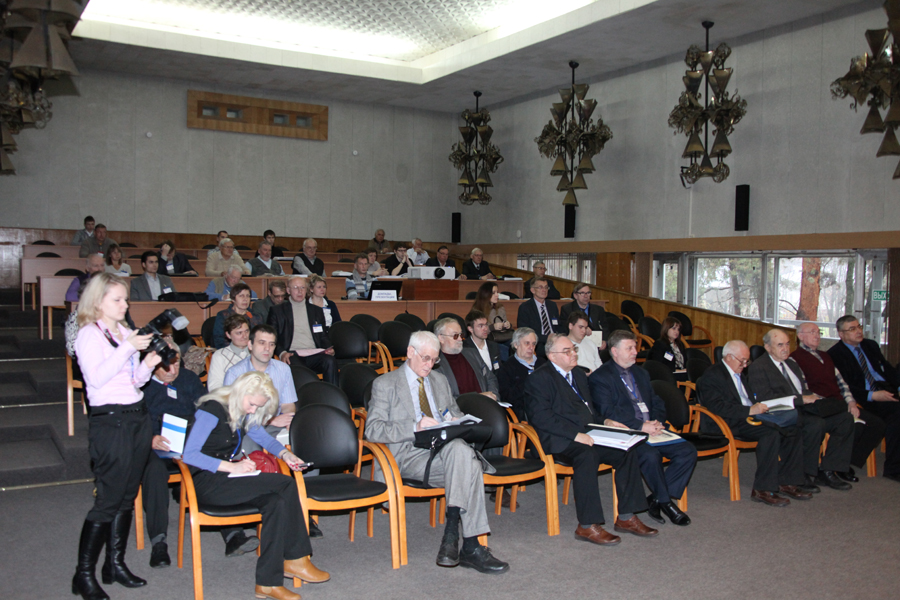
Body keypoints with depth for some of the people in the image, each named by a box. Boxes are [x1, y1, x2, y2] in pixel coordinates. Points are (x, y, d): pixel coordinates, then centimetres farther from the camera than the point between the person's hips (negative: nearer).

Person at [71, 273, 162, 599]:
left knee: (128, 495, 11)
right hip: (109, 421, -7)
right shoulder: (89, 334, -6)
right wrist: (129, 348, -23)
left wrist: (147, 364, -1)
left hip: (137, 416, 7)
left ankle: (115, 563, 22)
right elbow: (97, 377, -20)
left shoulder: (126, 332, 15)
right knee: (108, 499, -5)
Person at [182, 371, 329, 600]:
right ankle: (296, 560, -12)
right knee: (286, 484, -22)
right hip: (207, 484, -8)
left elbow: (263, 437, 26)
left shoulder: (243, 414, 13)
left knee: (276, 503, -22)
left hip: (227, 478, 8)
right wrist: (231, 466, -27)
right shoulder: (212, 410, -13)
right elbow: (189, 455, -19)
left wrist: (284, 454, 4)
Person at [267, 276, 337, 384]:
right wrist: (281, 353, -12)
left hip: (313, 354, 3)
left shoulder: (317, 311, 25)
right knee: (297, 367, -38)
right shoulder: (277, 311, 16)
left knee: (330, 362, -31)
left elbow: (323, 336, 24)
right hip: (292, 354, -3)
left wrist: (329, 349, 0)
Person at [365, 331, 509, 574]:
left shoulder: (440, 380, 25)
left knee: (461, 450, -35)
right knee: (469, 466, -32)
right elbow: (372, 430, -6)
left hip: (448, 447, 5)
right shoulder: (385, 384, 6)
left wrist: (456, 421, 5)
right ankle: (471, 546, -29)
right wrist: (415, 426, -20)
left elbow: (456, 412, 33)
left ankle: (452, 533, -32)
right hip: (411, 455, -5)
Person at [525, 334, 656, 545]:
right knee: (587, 455, -36)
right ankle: (587, 526, -29)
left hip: (587, 435, 8)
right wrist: (575, 434, -22)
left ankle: (626, 518, -4)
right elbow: (541, 417, -16)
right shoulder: (538, 378, -4)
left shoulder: (579, 374, 23)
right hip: (558, 441, -8)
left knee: (627, 451, -12)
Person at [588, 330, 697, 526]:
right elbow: (608, 413, -13)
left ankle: (657, 499, -6)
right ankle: (666, 502, -8)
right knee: (650, 456, -33)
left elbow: (657, 403, 21)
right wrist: (641, 427, -20)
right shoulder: (599, 377, -1)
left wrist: (657, 423, -2)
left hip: (652, 430, 7)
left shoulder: (641, 374, 24)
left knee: (688, 451, -13)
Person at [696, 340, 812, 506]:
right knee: (771, 433, -30)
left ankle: (786, 482, -3)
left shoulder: (742, 374, 22)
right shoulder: (712, 375, -8)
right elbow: (718, 407, -20)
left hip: (749, 418, 9)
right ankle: (762, 490, -26)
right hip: (727, 425, -9)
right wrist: (750, 410, -23)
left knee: (792, 431, -9)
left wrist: (760, 407, 6)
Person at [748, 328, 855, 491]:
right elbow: (766, 397, -16)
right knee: (816, 424, -33)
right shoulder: (758, 367, -3)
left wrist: (812, 396, -1)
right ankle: (807, 474, -16)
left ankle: (827, 471, -9)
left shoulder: (792, 363, 24)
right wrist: (802, 399, -17)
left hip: (804, 410, 8)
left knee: (845, 418, -11)